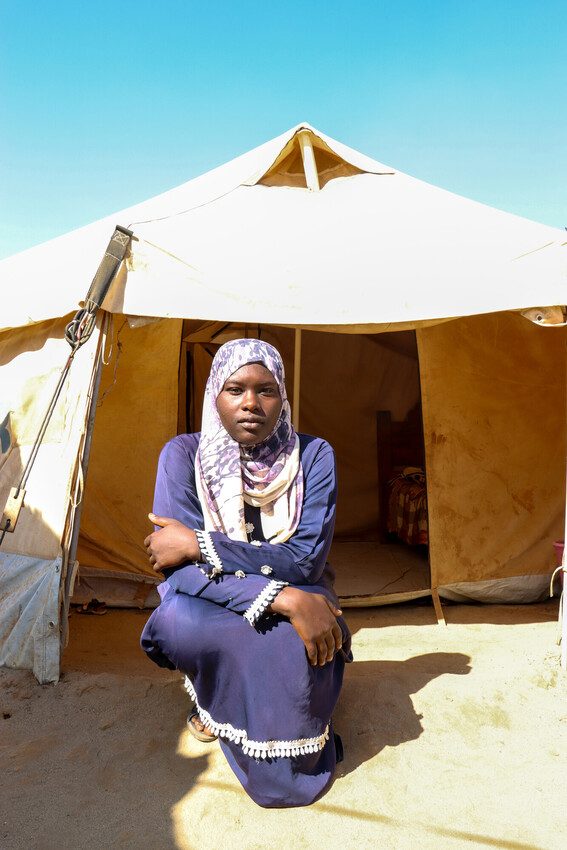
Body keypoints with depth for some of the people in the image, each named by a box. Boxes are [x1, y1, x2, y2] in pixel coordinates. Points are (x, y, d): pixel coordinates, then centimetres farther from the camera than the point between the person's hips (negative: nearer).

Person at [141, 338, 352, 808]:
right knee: (177, 621, -34)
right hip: (213, 607, 1)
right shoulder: (184, 454, -14)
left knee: (292, 664, -34)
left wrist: (200, 544, -26)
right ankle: (215, 699, 5)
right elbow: (180, 565, -21)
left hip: (300, 602, 0)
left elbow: (308, 558, -20)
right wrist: (282, 598, -35)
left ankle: (291, 749, 5)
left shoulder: (313, 455, -12)